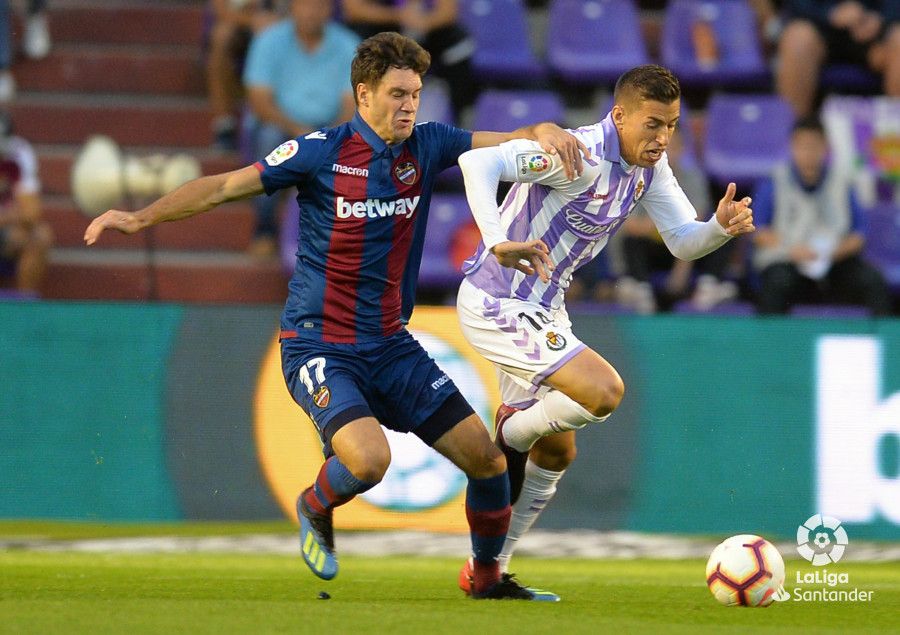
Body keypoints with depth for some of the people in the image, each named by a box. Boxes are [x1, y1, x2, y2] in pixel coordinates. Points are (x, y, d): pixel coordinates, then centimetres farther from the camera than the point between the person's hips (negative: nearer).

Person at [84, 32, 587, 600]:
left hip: (391, 345, 5)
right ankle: (315, 510, 7)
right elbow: (223, 187, -7)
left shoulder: (426, 146, 1)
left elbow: (505, 143, 5)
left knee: (487, 458, 0)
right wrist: (142, 217, -15)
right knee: (369, 458, -29)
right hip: (319, 345, -5)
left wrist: (542, 133, -19)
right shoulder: (321, 153, -10)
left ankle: (488, 577, 25)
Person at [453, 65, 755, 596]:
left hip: (542, 309, 10)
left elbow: (683, 242, 5)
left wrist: (722, 227, -17)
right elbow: (478, 161, -36)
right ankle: (512, 435, 4)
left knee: (557, 453, 16)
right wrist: (499, 244, -47)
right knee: (604, 391, -25)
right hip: (498, 306, -10)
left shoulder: (650, 165, 1)